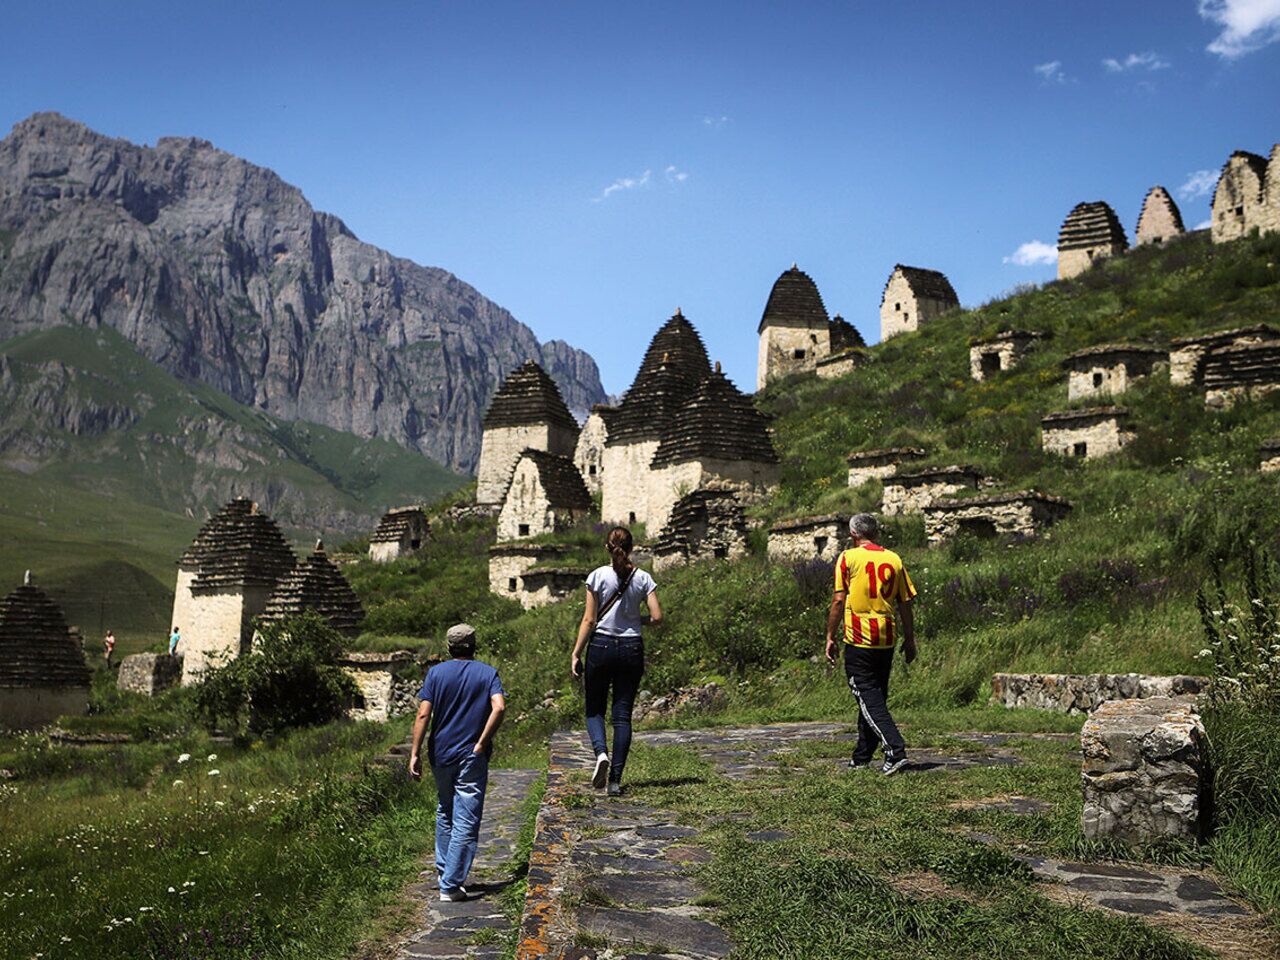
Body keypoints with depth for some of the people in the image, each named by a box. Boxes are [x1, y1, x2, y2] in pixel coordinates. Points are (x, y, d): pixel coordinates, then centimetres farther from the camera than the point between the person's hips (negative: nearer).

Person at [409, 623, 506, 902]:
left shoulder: (436, 673, 1)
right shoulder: (488, 673, -1)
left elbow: (423, 715, -6)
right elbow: (499, 707, -18)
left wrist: (415, 753, -3)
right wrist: (482, 743, -11)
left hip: (441, 754, 3)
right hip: (472, 757, -3)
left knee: (445, 813, 24)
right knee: (465, 823, 1)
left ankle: (443, 868, 32)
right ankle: (450, 885, -2)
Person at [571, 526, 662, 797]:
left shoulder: (598, 576, -6)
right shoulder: (643, 578, 0)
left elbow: (589, 620, -7)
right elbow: (657, 617, -5)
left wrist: (576, 654, -1)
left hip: (601, 646, -2)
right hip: (631, 648, 2)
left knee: (594, 709, 13)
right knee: (623, 715, 6)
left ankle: (601, 753, -15)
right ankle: (615, 780, 3)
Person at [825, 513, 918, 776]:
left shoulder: (848, 558, -4)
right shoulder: (894, 559, 7)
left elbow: (838, 600, -8)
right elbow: (905, 603, 9)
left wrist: (830, 637, -1)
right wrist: (909, 640, 16)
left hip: (858, 639, -5)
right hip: (886, 641, 5)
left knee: (869, 699, -3)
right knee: (876, 697, 14)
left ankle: (896, 751, -17)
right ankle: (862, 757, 22)